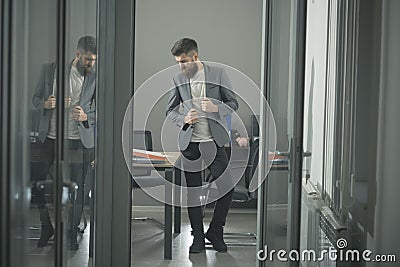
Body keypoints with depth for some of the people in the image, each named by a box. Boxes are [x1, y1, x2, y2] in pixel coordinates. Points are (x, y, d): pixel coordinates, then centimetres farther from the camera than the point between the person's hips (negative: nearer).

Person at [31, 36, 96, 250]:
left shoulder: (96, 78, -1)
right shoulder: (49, 70, 1)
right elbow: (35, 99, 9)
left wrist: (86, 117, -17)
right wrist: (47, 104, -14)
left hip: (79, 141, -1)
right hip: (49, 138, 1)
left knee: (77, 189, 1)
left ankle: (72, 233, 17)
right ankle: (46, 227, 24)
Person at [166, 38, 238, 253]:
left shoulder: (218, 74, -2)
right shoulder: (178, 79, 3)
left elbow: (233, 103, 2)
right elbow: (170, 111, 9)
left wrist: (217, 108, -18)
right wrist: (184, 119, -12)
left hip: (213, 141, -1)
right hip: (189, 142, 1)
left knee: (227, 187, -4)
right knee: (193, 191, 6)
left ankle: (215, 232, 16)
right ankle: (198, 237, 18)